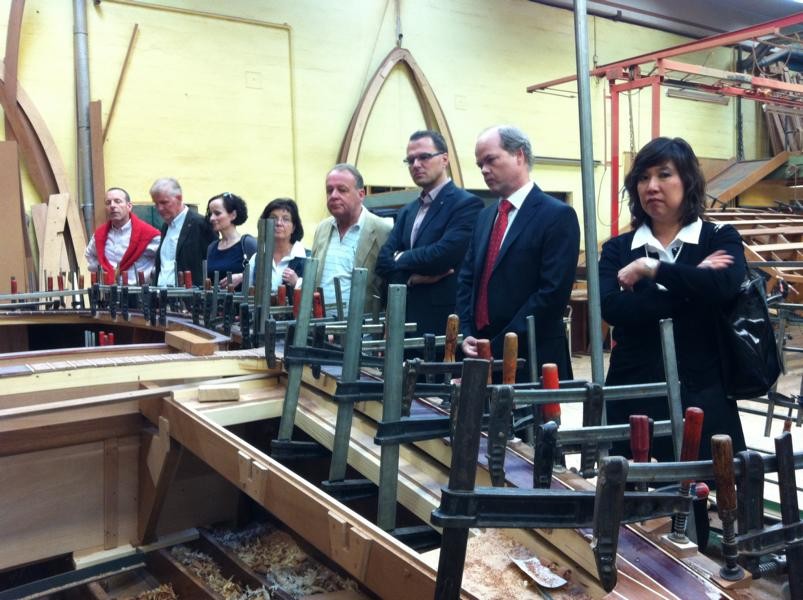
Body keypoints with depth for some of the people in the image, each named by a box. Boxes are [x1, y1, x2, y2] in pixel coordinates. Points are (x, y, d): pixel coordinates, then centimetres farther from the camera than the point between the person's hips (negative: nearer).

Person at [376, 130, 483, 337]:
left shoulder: (467, 204, -8)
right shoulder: (407, 211, 15)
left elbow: (443, 254, -20)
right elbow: (383, 262, 7)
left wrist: (401, 258, -4)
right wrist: (411, 277, -13)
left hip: (444, 322, -6)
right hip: (404, 319, 6)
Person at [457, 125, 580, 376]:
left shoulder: (558, 215, -9)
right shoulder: (486, 216, 14)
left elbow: (553, 292, -17)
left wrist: (499, 346, -16)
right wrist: (467, 335, -1)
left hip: (533, 359, -6)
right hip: (481, 355, 6)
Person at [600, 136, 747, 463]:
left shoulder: (720, 238, 5)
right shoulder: (617, 249, 7)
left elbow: (723, 286, -18)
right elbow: (610, 308, -12)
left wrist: (650, 268, -12)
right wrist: (690, 282, -13)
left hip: (701, 397, -1)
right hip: (632, 397, 1)